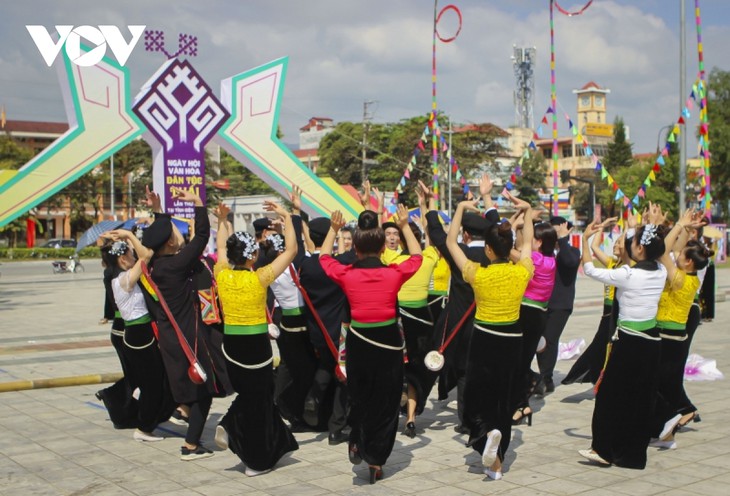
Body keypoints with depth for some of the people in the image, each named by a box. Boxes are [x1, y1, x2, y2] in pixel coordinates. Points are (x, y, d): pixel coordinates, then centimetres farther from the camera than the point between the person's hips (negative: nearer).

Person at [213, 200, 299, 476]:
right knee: (259, 399, 8)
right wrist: (286, 217, -4)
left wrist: (222, 221, 22)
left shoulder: (222, 275, -4)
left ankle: (229, 427, 5)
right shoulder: (259, 278, -16)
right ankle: (258, 461, 14)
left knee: (246, 392, 27)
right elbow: (291, 250, -9)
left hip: (231, 344, 5)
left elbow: (221, 248, 18)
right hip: (256, 344, -5)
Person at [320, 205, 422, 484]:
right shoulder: (395, 273, -9)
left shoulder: (346, 275, -9)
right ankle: (376, 461, 14)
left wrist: (334, 229, 24)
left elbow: (324, 256, 13)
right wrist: (404, 226, 22)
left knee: (358, 394, 26)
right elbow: (417, 256, 13)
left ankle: (356, 442, 20)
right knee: (385, 401, 11)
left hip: (358, 342, 1)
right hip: (389, 341, -1)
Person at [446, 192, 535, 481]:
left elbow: (451, 242, -5)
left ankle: (487, 431, -18)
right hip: (512, 340, 3)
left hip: (484, 340, -3)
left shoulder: (477, 275, -16)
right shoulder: (522, 272, -8)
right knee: (504, 398, 13)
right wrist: (527, 211, 12)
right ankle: (496, 463, 17)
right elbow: (528, 243, 12)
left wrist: (461, 209, -1)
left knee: (477, 395, 13)